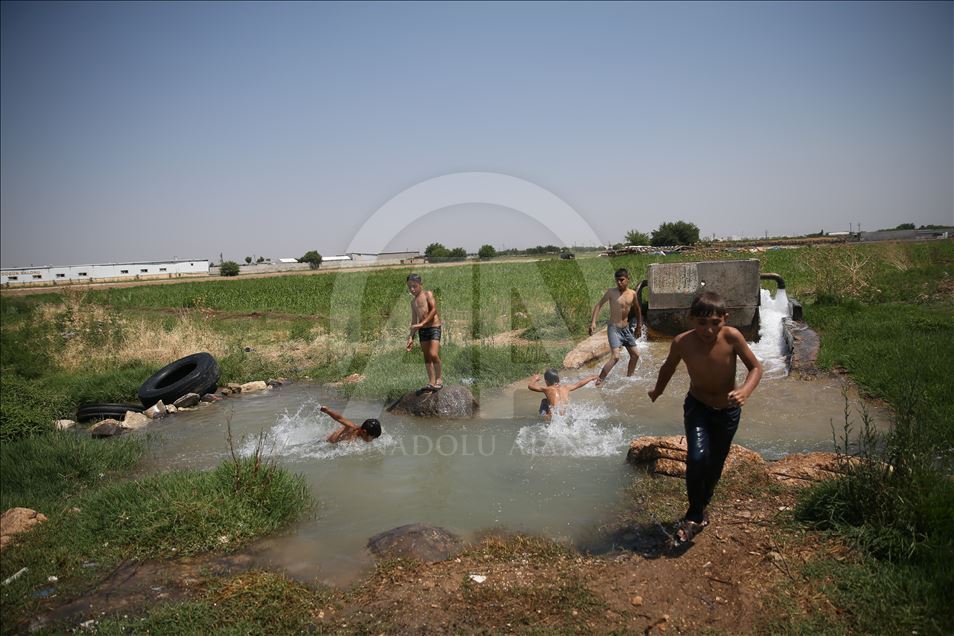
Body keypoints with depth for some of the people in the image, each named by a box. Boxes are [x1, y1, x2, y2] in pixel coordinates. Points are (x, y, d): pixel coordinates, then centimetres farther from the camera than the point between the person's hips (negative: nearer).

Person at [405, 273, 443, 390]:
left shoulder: (428, 294, -1)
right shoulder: (413, 301, 17)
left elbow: (434, 310, -14)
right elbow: (414, 320, 19)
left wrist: (422, 323, -19)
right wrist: (411, 337, 13)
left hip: (434, 327, -6)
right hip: (422, 330, 6)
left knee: (433, 354, -18)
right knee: (427, 357, 4)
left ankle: (439, 379, -3)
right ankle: (431, 382, 8)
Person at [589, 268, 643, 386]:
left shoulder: (632, 294, 3)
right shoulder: (611, 292, -9)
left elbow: (637, 309, 20)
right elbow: (599, 305, -7)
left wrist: (639, 325, 26)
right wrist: (593, 322, -18)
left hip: (626, 329, 6)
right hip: (614, 328, -6)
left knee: (635, 355, 11)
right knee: (616, 357, -20)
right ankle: (599, 381, -16)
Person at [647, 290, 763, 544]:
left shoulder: (732, 336, -27)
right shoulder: (682, 342, -23)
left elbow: (755, 367, -15)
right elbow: (668, 367, -2)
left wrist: (745, 391, -35)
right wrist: (657, 391, 16)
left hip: (728, 410, 1)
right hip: (697, 406, -1)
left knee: (714, 466, 13)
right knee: (697, 458, -22)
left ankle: (700, 510, 39)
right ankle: (695, 516, 0)